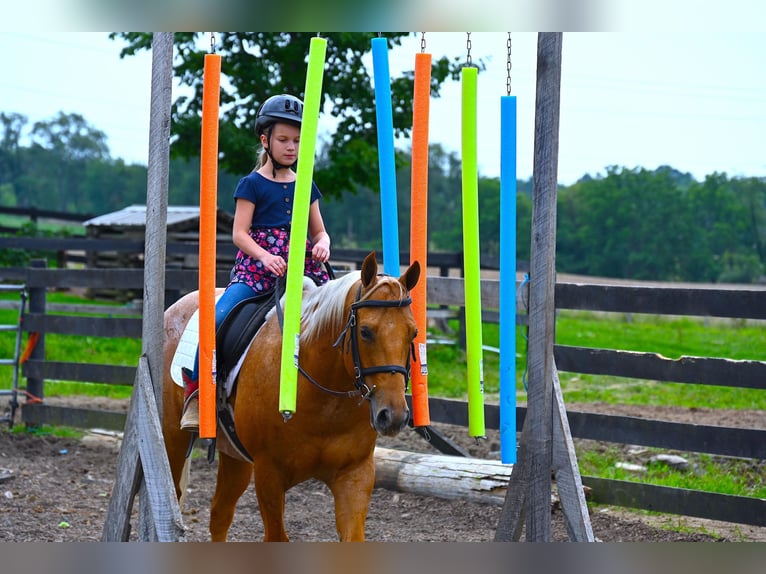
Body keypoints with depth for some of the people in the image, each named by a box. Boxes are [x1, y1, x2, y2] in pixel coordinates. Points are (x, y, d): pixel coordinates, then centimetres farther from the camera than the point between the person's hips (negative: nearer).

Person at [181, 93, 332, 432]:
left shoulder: (306, 187, 16)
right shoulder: (252, 184, 3)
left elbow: (319, 231, 19)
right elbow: (239, 233, -3)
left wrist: (322, 245, -5)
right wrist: (265, 256, -21)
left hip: (302, 270, 4)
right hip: (255, 268, -4)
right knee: (217, 319, -25)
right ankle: (194, 394, -13)